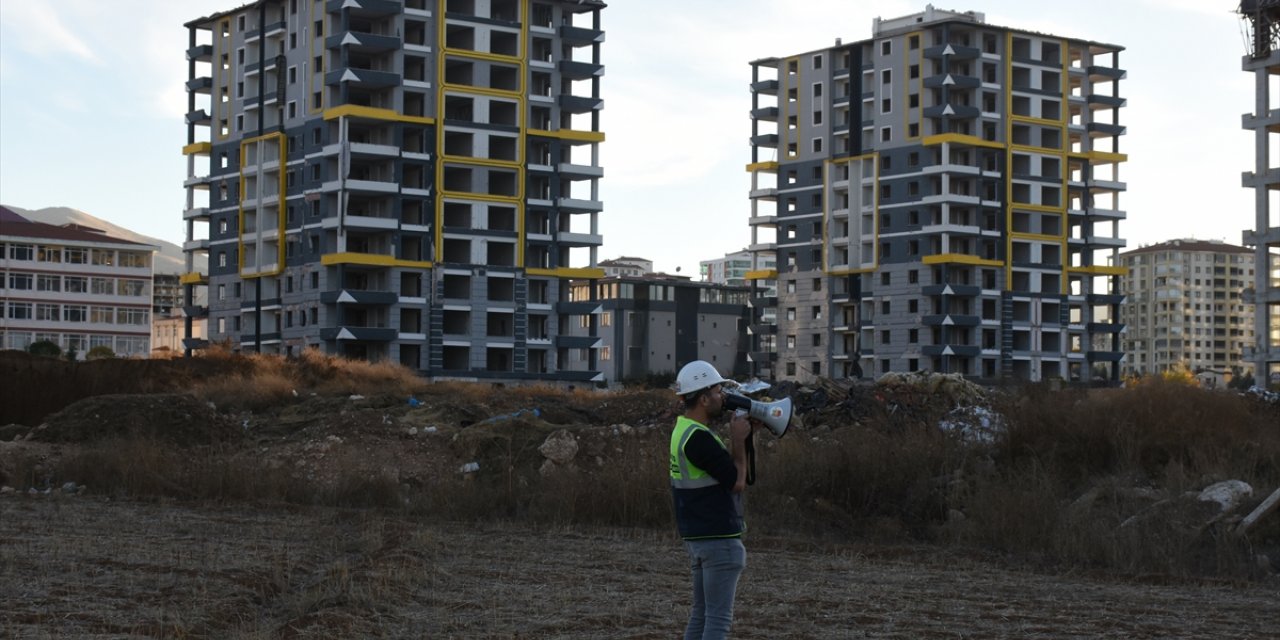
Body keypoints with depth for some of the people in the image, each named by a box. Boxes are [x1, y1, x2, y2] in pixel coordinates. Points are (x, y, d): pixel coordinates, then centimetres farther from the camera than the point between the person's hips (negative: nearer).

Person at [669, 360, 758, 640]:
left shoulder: (684, 429, 11)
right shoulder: (699, 438, -21)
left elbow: (724, 466, 17)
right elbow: (737, 481, -16)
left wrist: (742, 434, 9)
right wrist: (739, 439, -5)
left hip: (697, 537, 10)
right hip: (719, 540, -10)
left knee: (701, 614, 14)